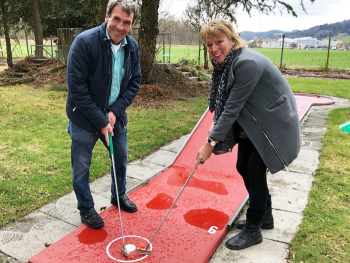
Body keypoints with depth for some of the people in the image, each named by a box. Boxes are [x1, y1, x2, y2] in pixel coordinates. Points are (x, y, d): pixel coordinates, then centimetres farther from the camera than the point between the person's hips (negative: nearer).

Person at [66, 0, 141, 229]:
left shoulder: (132, 47, -4)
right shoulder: (85, 42, -21)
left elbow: (134, 83, 2)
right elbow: (77, 88, -21)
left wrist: (115, 112, -12)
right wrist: (101, 121, -20)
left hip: (114, 115, 5)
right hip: (84, 118, -5)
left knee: (121, 156, 18)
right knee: (81, 166, 6)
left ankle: (119, 196, 43)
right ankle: (86, 209, 29)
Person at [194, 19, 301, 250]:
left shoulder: (247, 63, -28)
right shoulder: (226, 62, 0)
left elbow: (233, 107, -29)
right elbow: (224, 103, 2)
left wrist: (211, 143, -26)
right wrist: (216, 130, -11)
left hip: (274, 122, -9)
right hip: (253, 122, 9)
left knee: (255, 170, -6)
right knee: (243, 167, 12)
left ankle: (253, 231, 14)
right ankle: (265, 216, 33)